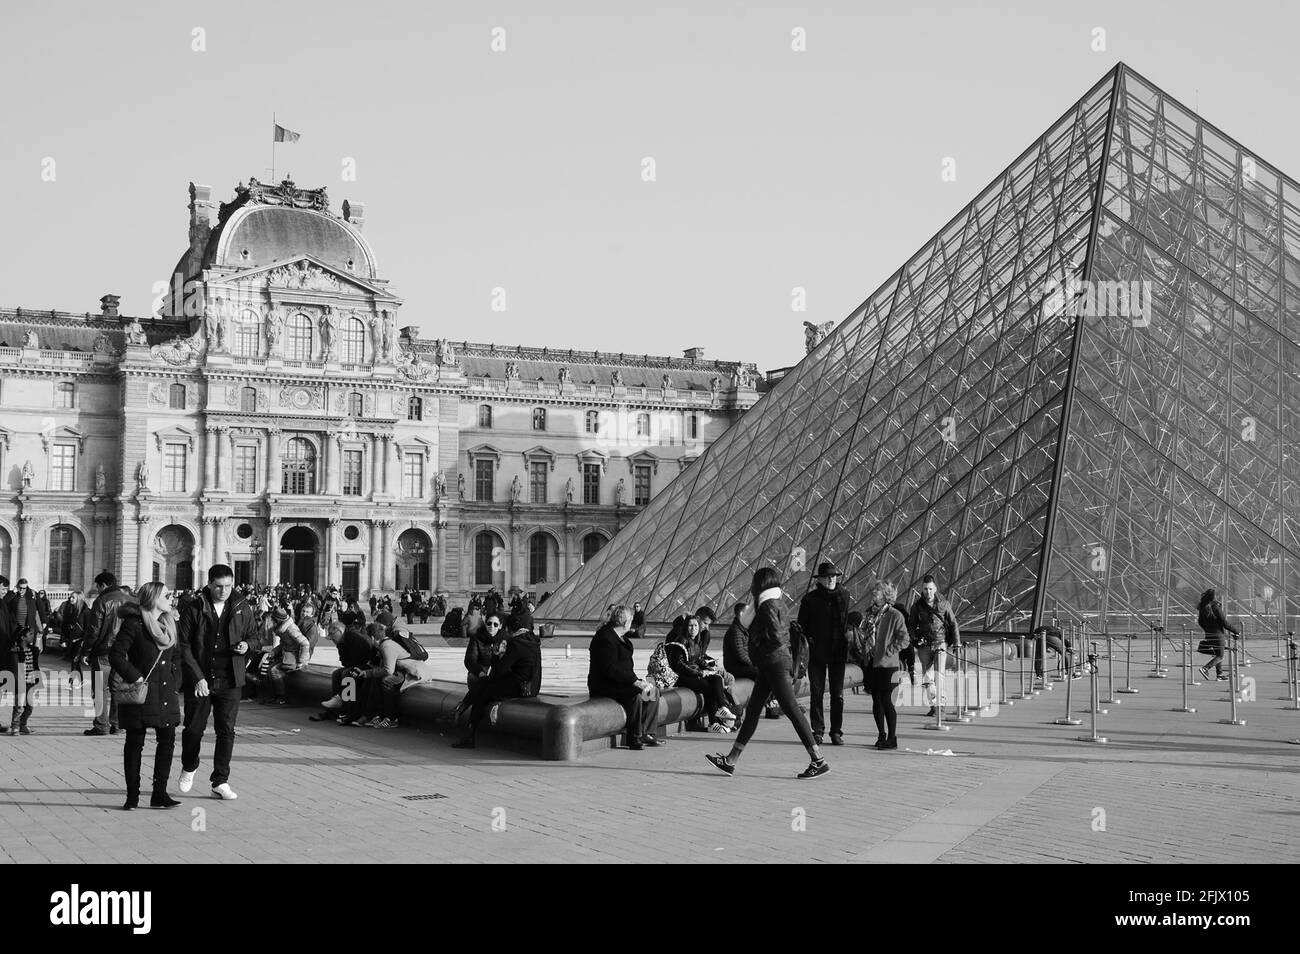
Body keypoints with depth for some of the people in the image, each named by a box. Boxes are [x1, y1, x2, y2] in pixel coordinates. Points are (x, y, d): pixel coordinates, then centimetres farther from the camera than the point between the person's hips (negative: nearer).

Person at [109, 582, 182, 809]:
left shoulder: (170, 624, 12)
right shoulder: (134, 624, -10)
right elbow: (116, 655, -13)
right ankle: (132, 796, 9)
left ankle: (159, 794, 10)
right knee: (135, 743, 2)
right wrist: (134, 677, -16)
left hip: (166, 694, 7)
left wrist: (175, 684, 8)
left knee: (167, 740, 3)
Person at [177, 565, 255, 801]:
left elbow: (252, 636, 16)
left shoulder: (242, 608, 3)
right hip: (199, 680, -1)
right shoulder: (195, 609, -5)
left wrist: (246, 645, -9)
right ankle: (189, 767, 36)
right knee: (194, 729, 7)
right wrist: (198, 677, -14)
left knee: (226, 731, -1)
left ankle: (220, 783, 8)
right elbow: (184, 646, -6)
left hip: (230, 681, 1)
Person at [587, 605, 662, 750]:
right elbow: (610, 669, -27)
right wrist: (635, 681, -27)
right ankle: (634, 738, -24)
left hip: (620, 682, 11)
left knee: (653, 691, 3)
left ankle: (647, 732, 2)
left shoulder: (621, 637, 16)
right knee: (635, 694, -32)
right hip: (603, 687, -11)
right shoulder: (605, 638, -18)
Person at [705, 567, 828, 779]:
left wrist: (759, 646, -6)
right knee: (752, 710, 11)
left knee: (791, 710, -8)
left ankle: (819, 761, -6)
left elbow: (776, 637, -23)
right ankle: (730, 761, 14)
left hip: (775, 663, -10)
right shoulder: (777, 604, 15)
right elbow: (785, 634, 18)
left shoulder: (768, 605, -14)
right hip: (769, 666, 10)